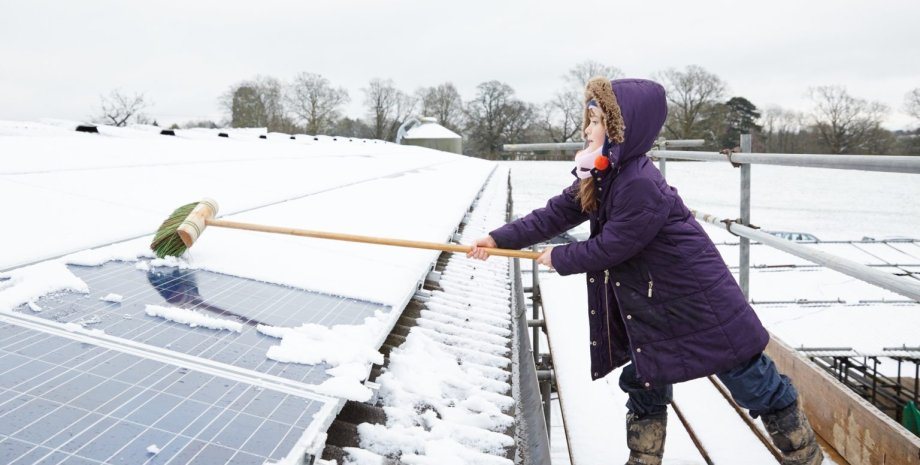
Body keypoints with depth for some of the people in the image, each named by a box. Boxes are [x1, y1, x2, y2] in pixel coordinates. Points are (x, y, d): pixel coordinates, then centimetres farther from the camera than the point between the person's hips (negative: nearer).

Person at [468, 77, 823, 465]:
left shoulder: (641, 185, -29)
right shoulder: (600, 177, 0)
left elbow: (609, 247, -24)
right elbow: (555, 215, 1)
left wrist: (558, 259, -9)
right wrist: (498, 239, -5)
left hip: (699, 300, -9)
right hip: (651, 305, 9)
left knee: (755, 384, 6)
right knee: (644, 382, 17)